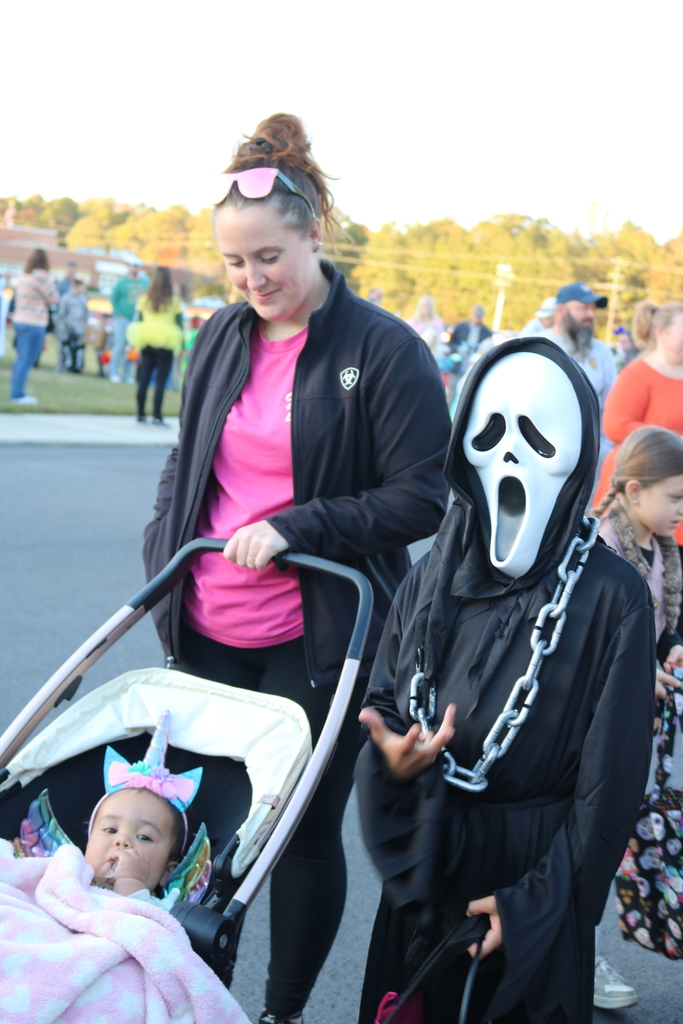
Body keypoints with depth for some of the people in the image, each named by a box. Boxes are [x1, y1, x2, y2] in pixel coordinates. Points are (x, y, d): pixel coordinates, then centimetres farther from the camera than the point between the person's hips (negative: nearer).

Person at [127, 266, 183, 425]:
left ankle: (141, 414, 10)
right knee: (161, 382, -3)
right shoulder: (174, 301, -3)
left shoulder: (144, 299, 4)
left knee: (143, 380, 7)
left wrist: (138, 346, 13)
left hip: (147, 343, 3)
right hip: (166, 344, -3)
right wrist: (180, 347, 4)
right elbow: (179, 324, -2)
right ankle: (157, 416, -7)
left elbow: (139, 322, 8)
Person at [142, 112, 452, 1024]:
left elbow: (422, 499, -12)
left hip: (315, 642, -5)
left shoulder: (384, 349, -11)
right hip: (208, 632, 6)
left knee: (305, 829, 7)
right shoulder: (222, 338, 7)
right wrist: (165, 546, 4)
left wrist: (294, 525, -19)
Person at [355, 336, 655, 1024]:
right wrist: (390, 757, -17)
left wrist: (540, 901, -14)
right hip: (425, 867, 4)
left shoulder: (611, 598, -15)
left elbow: (611, 779, -14)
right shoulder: (432, 578, 0)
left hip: (533, 866, -4)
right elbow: (380, 704, 5)